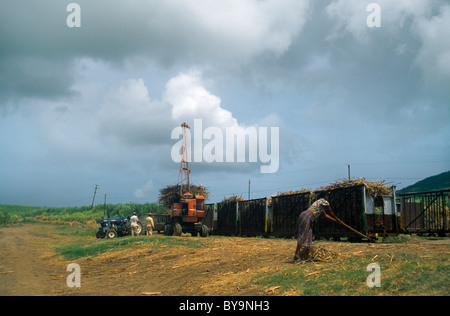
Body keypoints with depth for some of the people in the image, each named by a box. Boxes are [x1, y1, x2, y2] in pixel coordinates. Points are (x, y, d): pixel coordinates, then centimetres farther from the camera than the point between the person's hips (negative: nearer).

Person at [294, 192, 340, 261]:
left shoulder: (319, 203, 30)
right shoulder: (325, 202, 3)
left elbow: (325, 215, 39)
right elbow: (331, 213, 11)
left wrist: (335, 221, 44)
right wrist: (337, 219, 28)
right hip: (306, 217, -10)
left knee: (308, 237, 9)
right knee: (303, 236, -13)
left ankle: (309, 255, 10)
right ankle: (297, 254, -17)